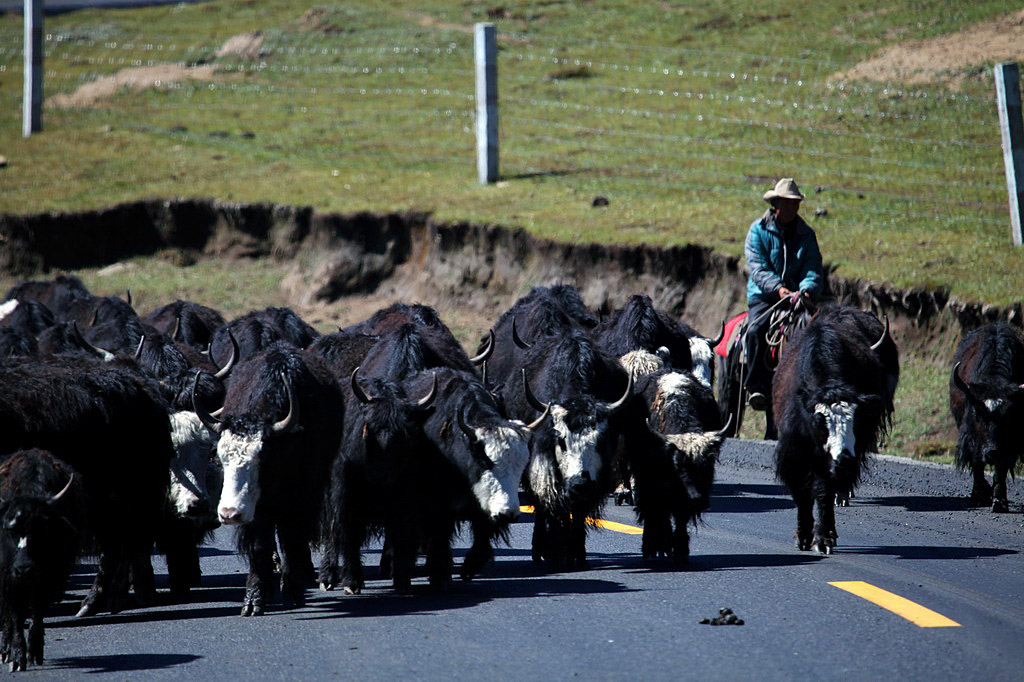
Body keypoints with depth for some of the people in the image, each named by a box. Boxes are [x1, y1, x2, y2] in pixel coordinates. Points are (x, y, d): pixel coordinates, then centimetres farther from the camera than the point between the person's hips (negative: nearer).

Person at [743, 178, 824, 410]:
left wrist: (806, 289, -21)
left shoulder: (806, 235, 11)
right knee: (756, 329, -31)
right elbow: (757, 268, -8)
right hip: (763, 296, -2)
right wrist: (778, 288, -25)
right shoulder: (758, 231, 3)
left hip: (797, 297, 2)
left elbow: (813, 270, 3)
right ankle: (756, 387, -26)